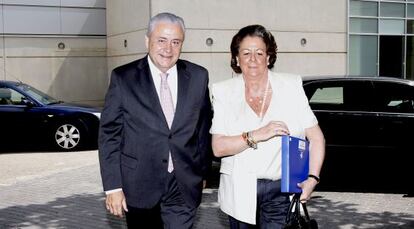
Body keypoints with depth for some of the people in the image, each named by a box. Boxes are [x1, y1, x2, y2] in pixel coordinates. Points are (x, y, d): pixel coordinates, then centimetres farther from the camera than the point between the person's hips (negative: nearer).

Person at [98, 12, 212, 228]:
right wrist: (112, 186, -8)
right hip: (140, 185, -1)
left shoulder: (198, 76, 2)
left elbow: (205, 127, 10)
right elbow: (109, 135, -5)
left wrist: (202, 171, 12)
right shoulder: (123, 78, -5)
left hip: (184, 186, 1)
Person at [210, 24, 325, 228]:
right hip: (239, 192, 1)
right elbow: (218, 147, -6)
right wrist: (256, 135, -18)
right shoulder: (224, 92, 2)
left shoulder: (291, 86, 2)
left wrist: (312, 178, -12)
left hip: (280, 191, -1)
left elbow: (316, 137, 0)